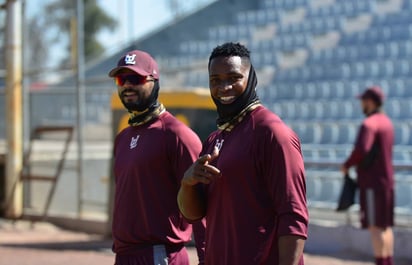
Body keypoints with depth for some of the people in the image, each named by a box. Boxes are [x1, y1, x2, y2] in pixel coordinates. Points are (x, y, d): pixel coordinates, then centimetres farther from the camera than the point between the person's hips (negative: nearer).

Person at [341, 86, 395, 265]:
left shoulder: (369, 124, -16)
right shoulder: (387, 122, 13)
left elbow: (361, 149, -30)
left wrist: (347, 165, -13)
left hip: (372, 182, -9)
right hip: (387, 179, 9)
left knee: (375, 226, -7)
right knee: (385, 225, 12)